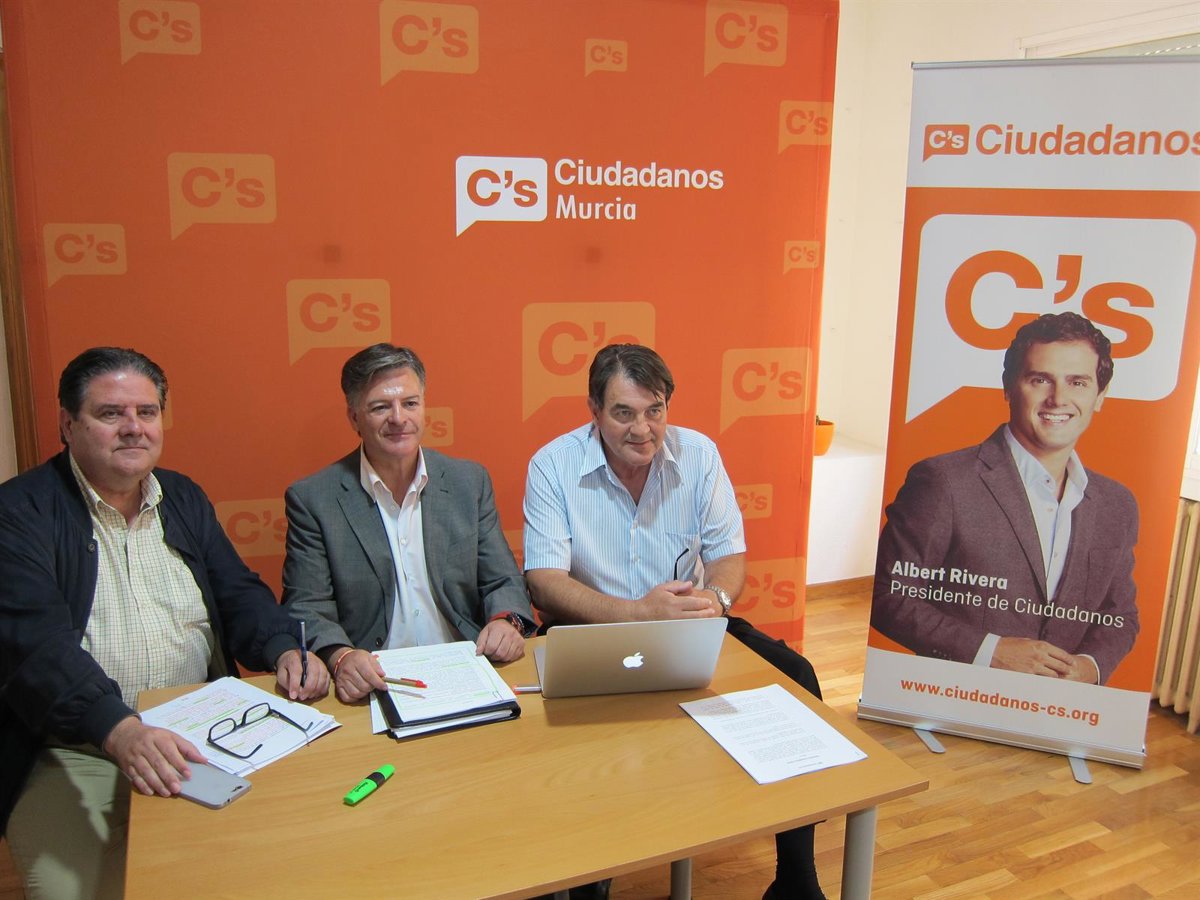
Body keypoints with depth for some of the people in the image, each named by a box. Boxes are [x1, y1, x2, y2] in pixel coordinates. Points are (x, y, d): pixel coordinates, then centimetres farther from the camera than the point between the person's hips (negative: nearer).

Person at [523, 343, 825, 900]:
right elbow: (545, 581, -18)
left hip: (690, 627, 3)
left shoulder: (699, 453, -3)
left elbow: (729, 556, 0)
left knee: (796, 679, -15)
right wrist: (636, 612, -34)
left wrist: (715, 597, -26)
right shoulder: (552, 466, -11)